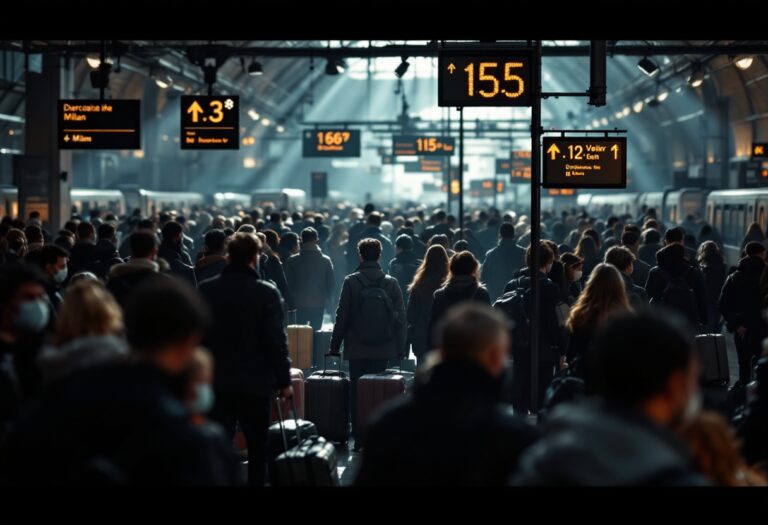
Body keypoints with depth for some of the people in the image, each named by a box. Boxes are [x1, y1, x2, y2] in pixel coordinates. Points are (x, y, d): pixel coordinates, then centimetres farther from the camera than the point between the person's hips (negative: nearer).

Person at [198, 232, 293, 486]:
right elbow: (277, 341, -11)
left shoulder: (206, 290, -1)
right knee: (258, 446, 13)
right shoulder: (267, 293, -11)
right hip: (255, 383, -2)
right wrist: (284, 380, -3)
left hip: (217, 381, 2)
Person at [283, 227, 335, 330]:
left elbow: (288, 284, -3)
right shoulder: (326, 260, -2)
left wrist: (290, 302, 8)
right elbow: (332, 283, 1)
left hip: (299, 305, -1)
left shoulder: (292, 261, -6)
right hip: (319, 305, 1)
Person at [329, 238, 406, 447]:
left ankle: (359, 437, 4)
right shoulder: (391, 283, 0)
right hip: (384, 349, 2)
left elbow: (342, 316, -4)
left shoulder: (351, 282, -6)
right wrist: (400, 348, 7)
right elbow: (401, 318, 1)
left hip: (357, 348, -1)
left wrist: (335, 345, 4)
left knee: (357, 393, 5)